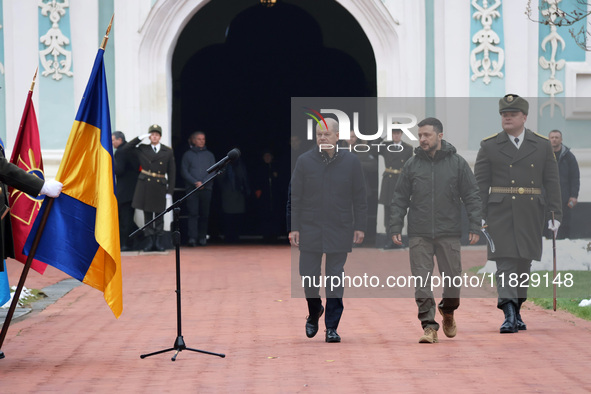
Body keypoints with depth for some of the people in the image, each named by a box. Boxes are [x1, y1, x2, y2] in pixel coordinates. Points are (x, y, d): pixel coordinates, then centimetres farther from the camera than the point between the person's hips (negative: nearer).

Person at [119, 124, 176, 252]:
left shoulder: (168, 152, 7)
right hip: (145, 185, 1)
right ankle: (150, 241, 8)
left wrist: (170, 191, 0)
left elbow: (171, 172, 7)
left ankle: (159, 242, 9)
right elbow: (124, 149, 4)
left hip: (160, 186, -1)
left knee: (159, 215, 3)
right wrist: (140, 138, -1)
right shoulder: (142, 149, 7)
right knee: (147, 214, 3)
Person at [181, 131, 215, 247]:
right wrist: (195, 182, -10)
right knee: (193, 213, -11)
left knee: (204, 214, 3)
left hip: (206, 188, 2)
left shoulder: (209, 155, 13)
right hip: (191, 188, -2)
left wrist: (203, 183, -9)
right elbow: (184, 172, 3)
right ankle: (192, 237, -16)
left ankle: (203, 237, 11)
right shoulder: (187, 155, 9)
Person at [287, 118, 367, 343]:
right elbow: (295, 197, 1)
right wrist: (293, 228, -3)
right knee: (308, 276, 2)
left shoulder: (351, 162, 0)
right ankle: (314, 312, 30)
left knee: (335, 278, 0)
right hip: (310, 229, 0)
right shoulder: (305, 161, -1)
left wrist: (360, 227, 0)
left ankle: (332, 327, 8)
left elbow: (359, 198, 4)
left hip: (339, 231, 0)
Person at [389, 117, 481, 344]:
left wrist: (475, 227, -4)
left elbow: (472, 197, 3)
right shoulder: (411, 165, 5)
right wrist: (395, 227, 0)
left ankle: (448, 312, 33)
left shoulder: (457, 163, 2)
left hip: (449, 233, 0)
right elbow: (400, 199, 9)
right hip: (419, 234, 1)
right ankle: (429, 326, -1)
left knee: (453, 280, 6)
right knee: (422, 281, -6)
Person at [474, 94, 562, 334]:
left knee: (524, 261, 9)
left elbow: (551, 182, 5)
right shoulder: (489, 146, 2)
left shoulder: (542, 145, 6)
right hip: (501, 213, -2)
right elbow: (480, 183, 0)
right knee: (505, 260, -11)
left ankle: (517, 311, 22)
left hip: (531, 213, 2)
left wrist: (555, 214, -1)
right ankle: (509, 316, -17)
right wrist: (479, 216, -7)